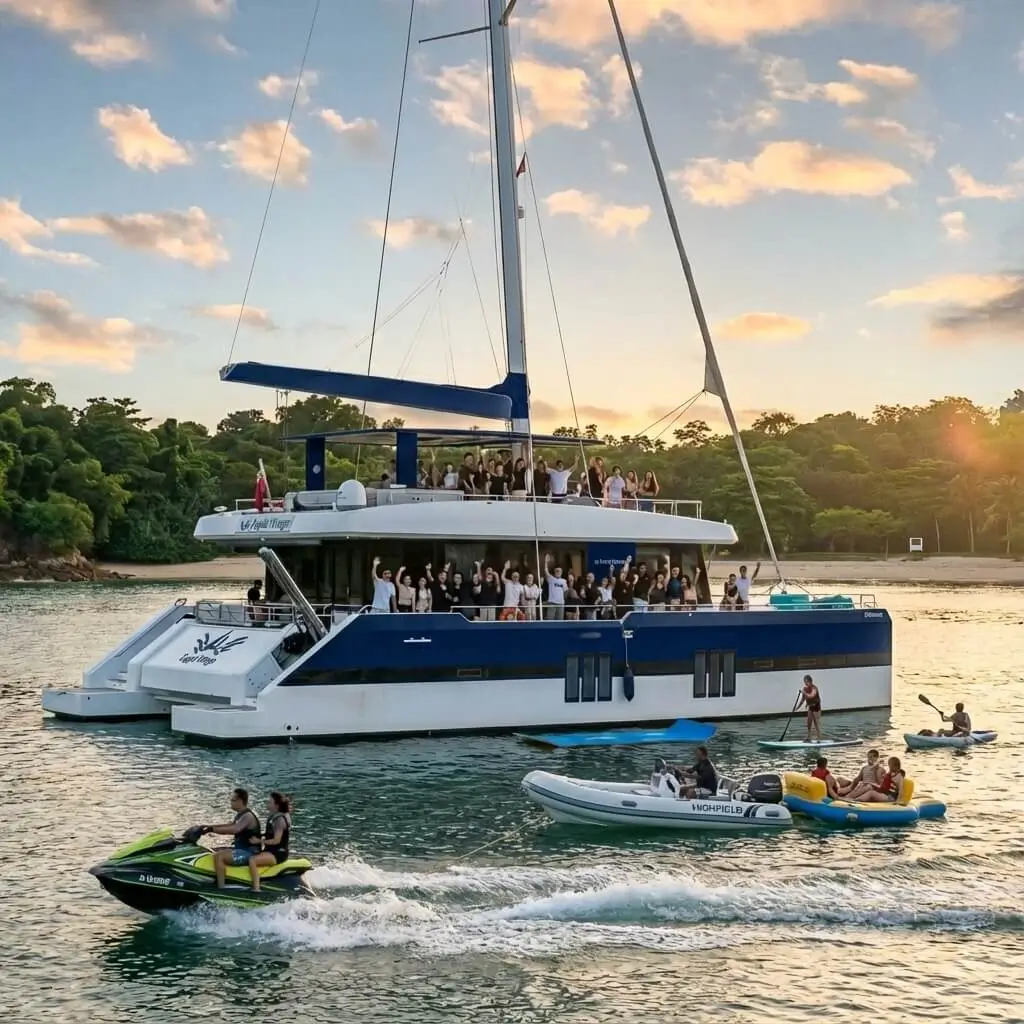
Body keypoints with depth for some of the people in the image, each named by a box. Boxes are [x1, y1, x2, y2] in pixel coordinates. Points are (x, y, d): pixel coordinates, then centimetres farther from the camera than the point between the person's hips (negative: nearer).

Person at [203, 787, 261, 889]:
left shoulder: (248, 816, -19)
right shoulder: (241, 814, 14)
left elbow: (234, 829, -34)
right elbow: (229, 826, 21)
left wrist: (212, 829, -35)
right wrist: (209, 826, 11)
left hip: (248, 852, -11)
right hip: (240, 848, 11)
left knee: (218, 856, -27)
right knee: (213, 851, 13)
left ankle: (221, 889, -29)